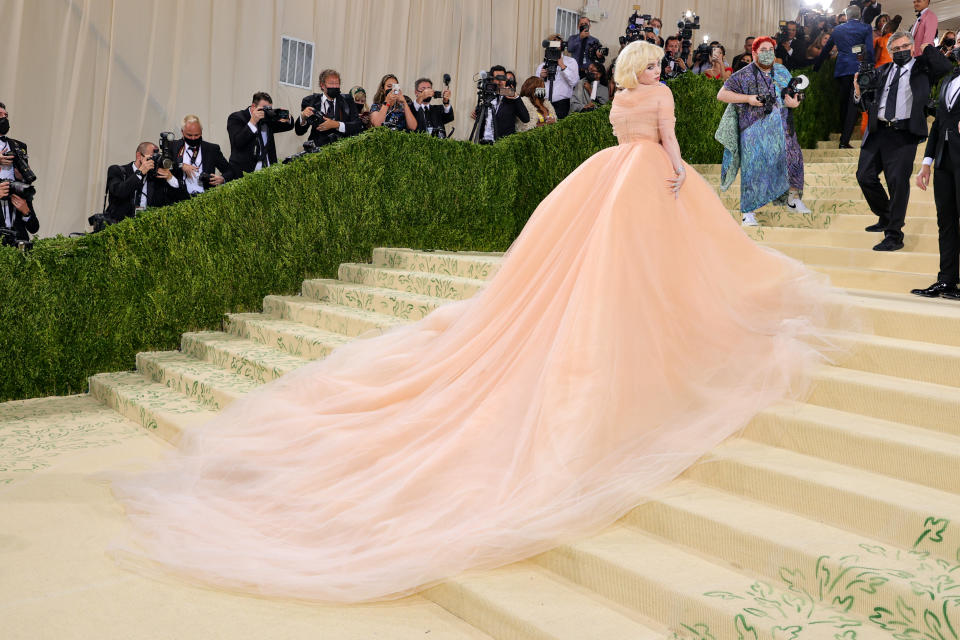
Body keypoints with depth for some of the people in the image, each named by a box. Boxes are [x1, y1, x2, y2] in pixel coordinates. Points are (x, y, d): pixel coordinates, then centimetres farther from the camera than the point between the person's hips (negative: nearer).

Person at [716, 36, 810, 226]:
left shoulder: (782, 71, 12)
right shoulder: (744, 75, -2)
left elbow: (792, 95, 20)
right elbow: (722, 95, -6)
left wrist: (795, 102, -5)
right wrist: (748, 99, -15)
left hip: (782, 127, 5)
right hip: (755, 129, -5)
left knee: (793, 159, 4)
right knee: (753, 168, -6)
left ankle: (793, 199, 23)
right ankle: (748, 211, 1)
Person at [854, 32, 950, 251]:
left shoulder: (922, 68, 5)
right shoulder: (883, 71, 17)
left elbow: (945, 67, -16)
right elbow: (869, 102, 17)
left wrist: (927, 46, -5)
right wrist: (859, 91, -3)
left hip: (903, 134, -5)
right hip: (877, 131, 5)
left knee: (898, 182, -5)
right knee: (865, 176, 7)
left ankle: (894, 236, 2)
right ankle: (886, 217, 29)